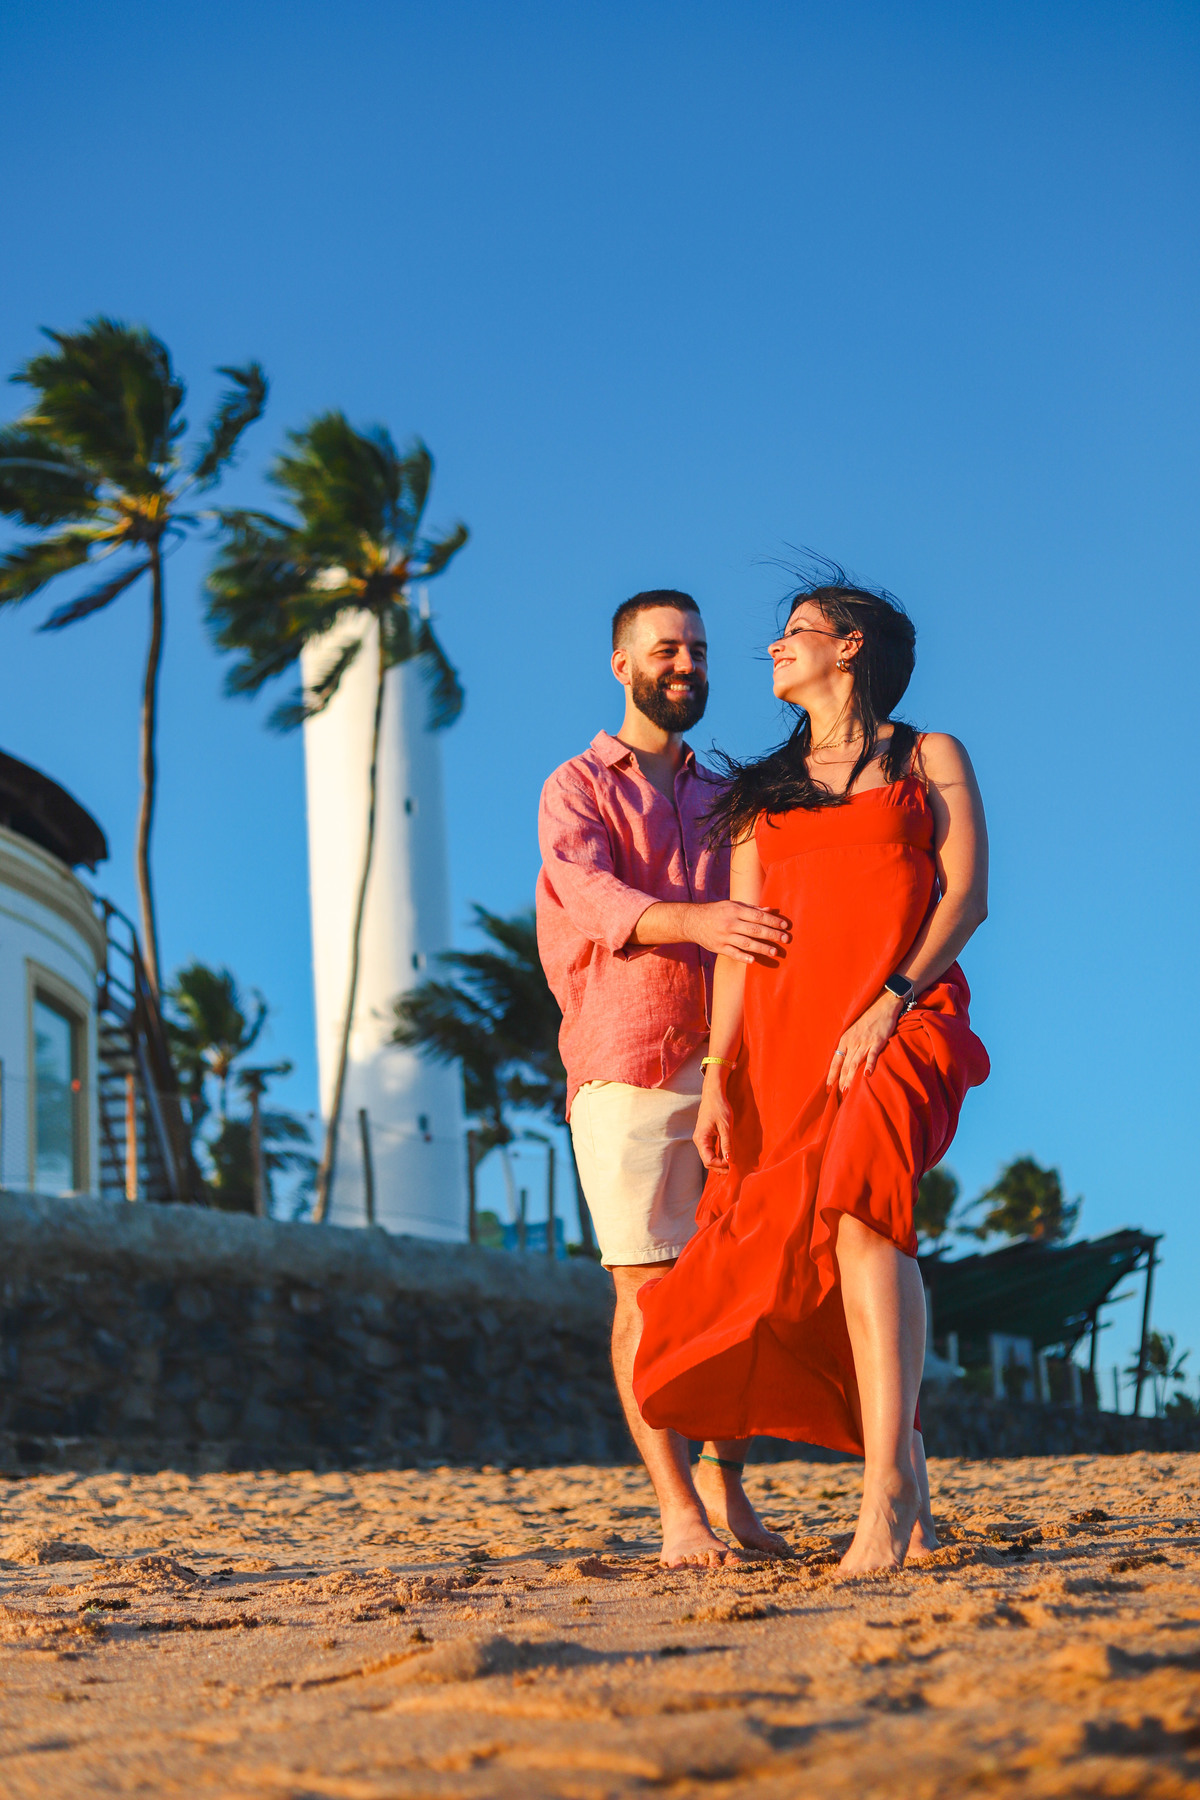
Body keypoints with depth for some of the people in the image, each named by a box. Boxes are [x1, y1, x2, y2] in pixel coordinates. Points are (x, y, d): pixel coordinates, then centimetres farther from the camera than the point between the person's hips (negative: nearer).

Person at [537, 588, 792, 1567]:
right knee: (646, 1287, -6)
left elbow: (758, 919, 21)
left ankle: (727, 1489, 11)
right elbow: (591, 893, -13)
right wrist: (693, 920, -32)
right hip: (626, 1062, -4)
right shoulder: (578, 788, 7)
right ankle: (680, 1513, -6)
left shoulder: (725, 798, 23)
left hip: (725, 1062, 4)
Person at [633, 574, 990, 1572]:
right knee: (807, 1267, -3)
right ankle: (914, 1507, 8)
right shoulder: (765, 791, 24)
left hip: (900, 1021, -4)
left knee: (862, 1212, -28)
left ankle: (883, 1497, -34)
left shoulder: (930, 758, 14)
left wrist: (892, 999, -14)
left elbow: (967, 893, 2)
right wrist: (718, 1075, 4)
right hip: (783, 1036, 4)